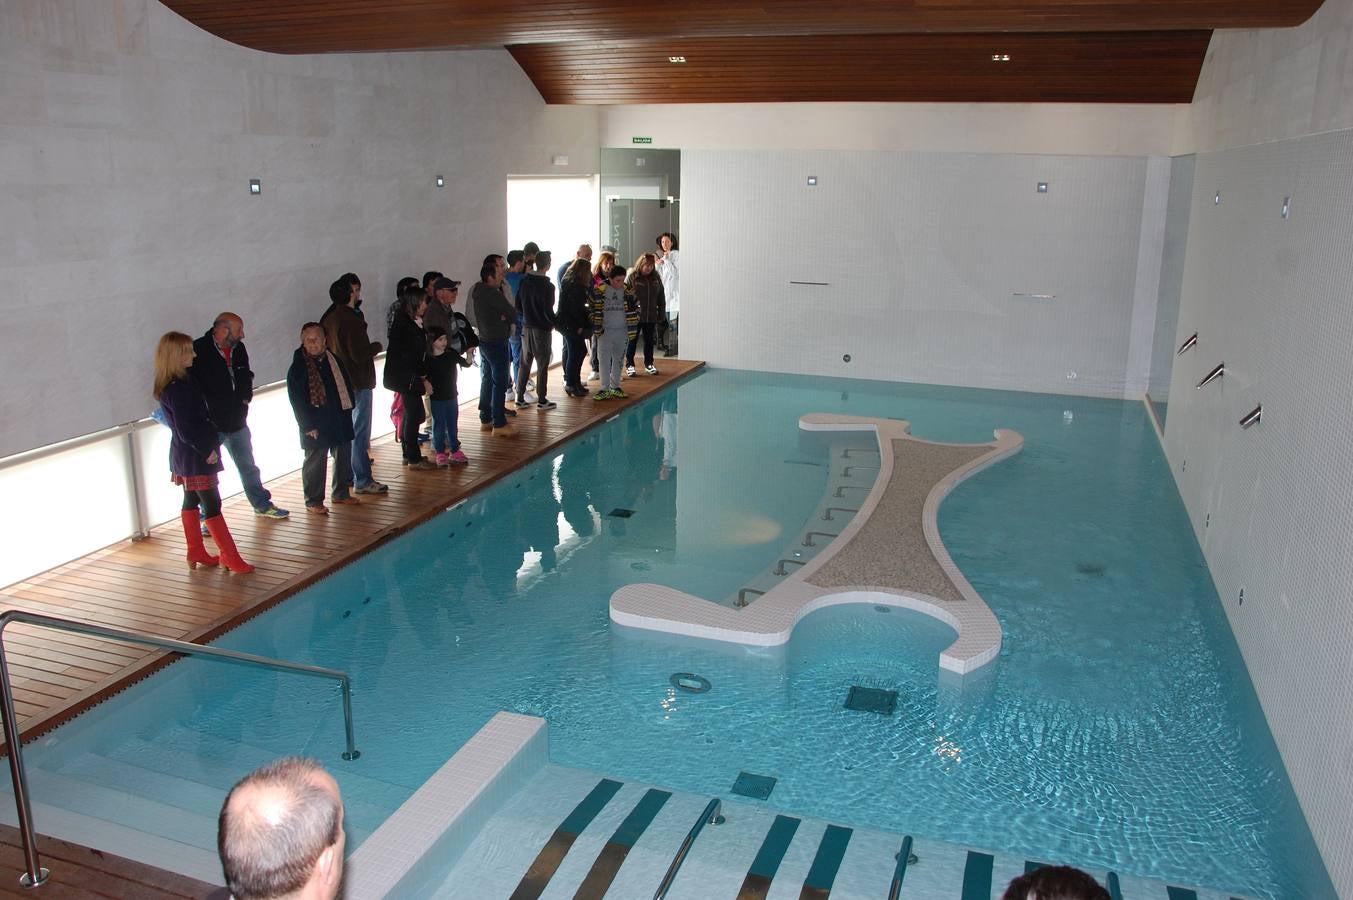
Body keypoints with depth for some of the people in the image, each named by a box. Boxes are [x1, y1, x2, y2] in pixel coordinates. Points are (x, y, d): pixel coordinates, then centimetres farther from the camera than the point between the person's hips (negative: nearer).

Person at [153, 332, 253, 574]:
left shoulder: (171, 386, 9)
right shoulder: (179, 388, -22)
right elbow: (186, 429, -24)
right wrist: (208, 450, -18)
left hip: (184, 454, 10)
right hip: (196, 456, -10)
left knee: (191, 500, 16)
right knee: (212, 504, -5)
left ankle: (196, 552, 26)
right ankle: (229, 556, 0)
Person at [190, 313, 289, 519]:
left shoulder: (238, 349, 4)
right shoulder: (198, 351, -17)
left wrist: (245, 397, 4)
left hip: (237, 421, 6)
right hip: (210, 424, -6)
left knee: (248, 466, 19)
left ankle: (262, 504, 33)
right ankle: (207, 516, 18)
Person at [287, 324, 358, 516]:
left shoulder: (333, 360, 6)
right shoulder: (298, 367, -10)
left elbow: (346, 385, 16)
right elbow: (297, 400, -11)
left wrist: (347, 410, 8)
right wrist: (308, 426, -14)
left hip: (340, 420, 6)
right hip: (315, 426, -6)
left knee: (343, 457, 14)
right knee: (315, 462, 1)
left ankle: (341, 493, 30)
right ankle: (313, 501, 12)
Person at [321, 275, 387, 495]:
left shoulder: (329, 317, 6)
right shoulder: (352, 319, -21)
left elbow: (325, 347, 14)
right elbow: (359, 354, -24)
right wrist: (376, 346, -6)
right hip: (358, 382, -9)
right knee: (360, 432, -3)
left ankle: (348, 475, 28)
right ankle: (363, 481, 1)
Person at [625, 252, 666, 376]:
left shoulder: (655, 277, 6)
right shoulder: (632, 277, -9)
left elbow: (661, 297, 11)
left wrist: (661, 314, 8)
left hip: (651, 316, 4)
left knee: (649, 340, 14)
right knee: (632, 340, 5)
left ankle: (649, 364, 27)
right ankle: (629, 365, 15)